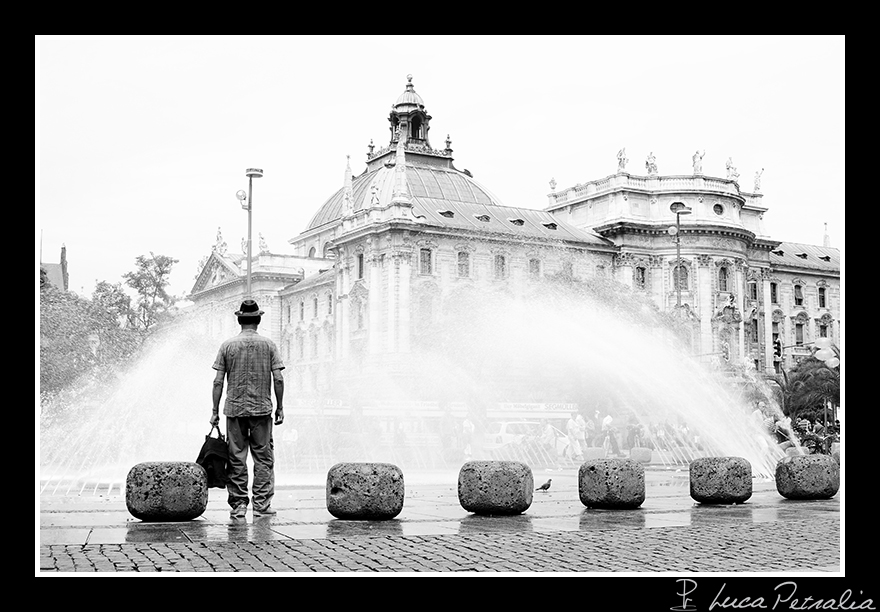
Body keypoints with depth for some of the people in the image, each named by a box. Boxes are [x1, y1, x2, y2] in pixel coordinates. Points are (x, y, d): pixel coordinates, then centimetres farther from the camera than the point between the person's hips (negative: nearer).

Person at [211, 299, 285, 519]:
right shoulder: (268, 345, 1)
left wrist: (215, 411, 6)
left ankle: (238, 505, 7)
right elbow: (278, 379, -4)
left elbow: (218, 381, 0)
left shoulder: (227, 345, 2)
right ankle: (262, 505, 4)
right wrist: (280, 407, 6)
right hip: (262, 409, -1)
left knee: (236, 458, 6)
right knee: (263, 458, 5)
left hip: (235, 409, 1)